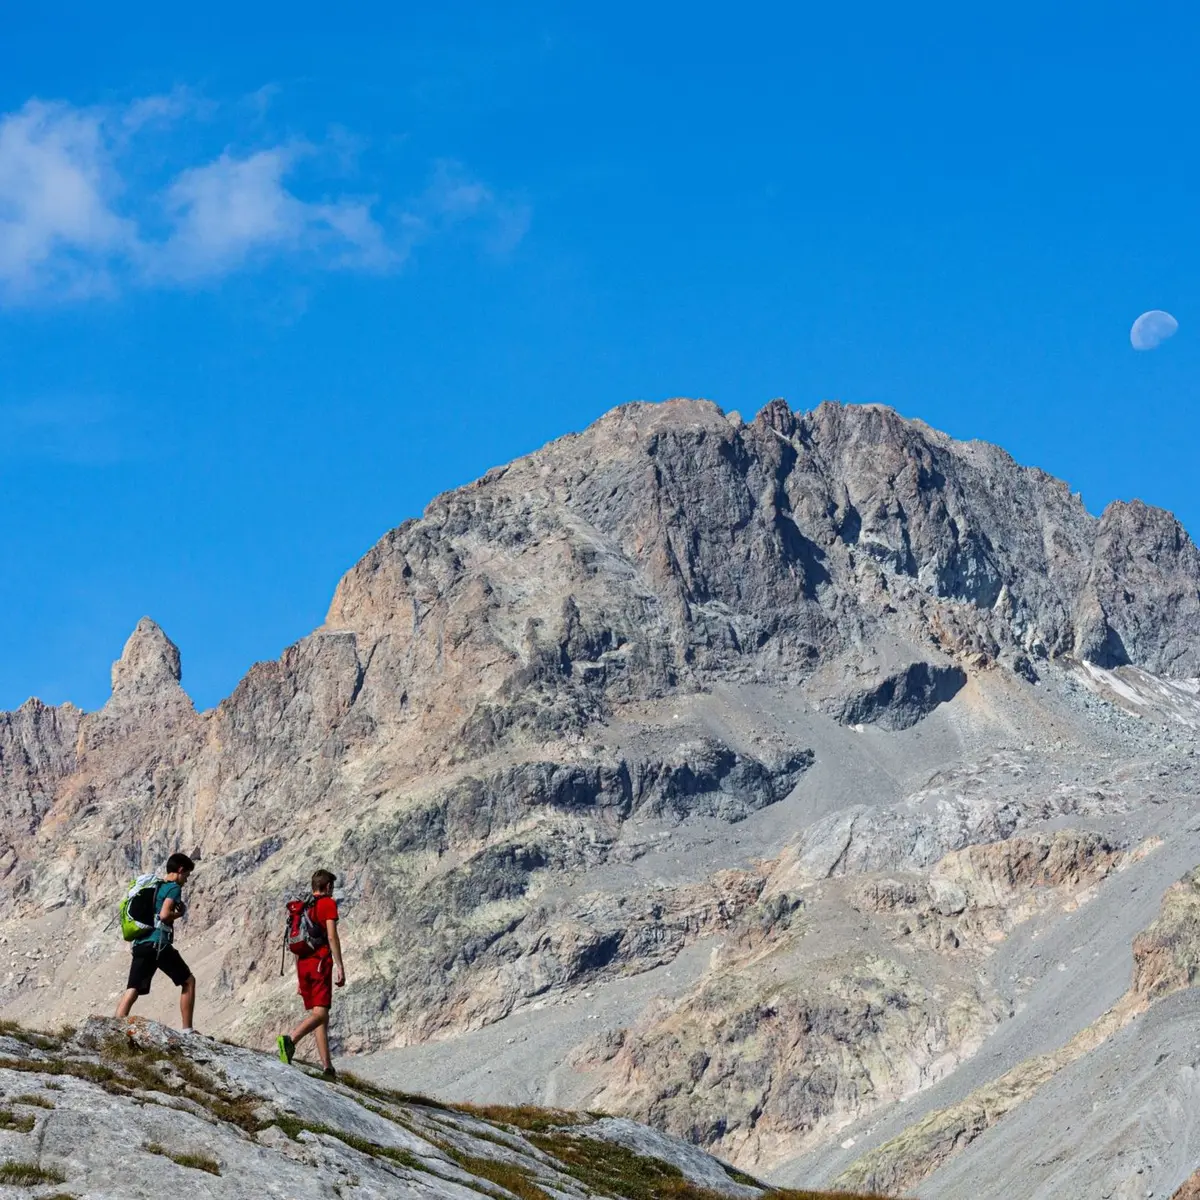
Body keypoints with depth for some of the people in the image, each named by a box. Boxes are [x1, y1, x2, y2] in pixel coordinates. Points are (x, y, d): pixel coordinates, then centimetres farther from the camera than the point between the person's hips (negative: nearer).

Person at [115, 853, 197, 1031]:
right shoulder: (174, 888, -2)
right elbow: (164, 914, -16)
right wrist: (179, 913, 1)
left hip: (140, 944, 7)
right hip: (158, 943, -7)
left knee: (132, 991, 0)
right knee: (188, 981, 9)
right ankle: (187, 1030, 8)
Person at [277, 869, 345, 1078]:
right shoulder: (328, 904, 1)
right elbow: (332, 937, -10)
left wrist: (299, 978, 25)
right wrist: (340, 967, -11)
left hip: (303, 964, 7)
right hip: (320, 961, -7)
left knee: (321, 1015, 8)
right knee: (320, 1013, -16)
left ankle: (327, 1067, 2)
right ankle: (290, 1039, -41)